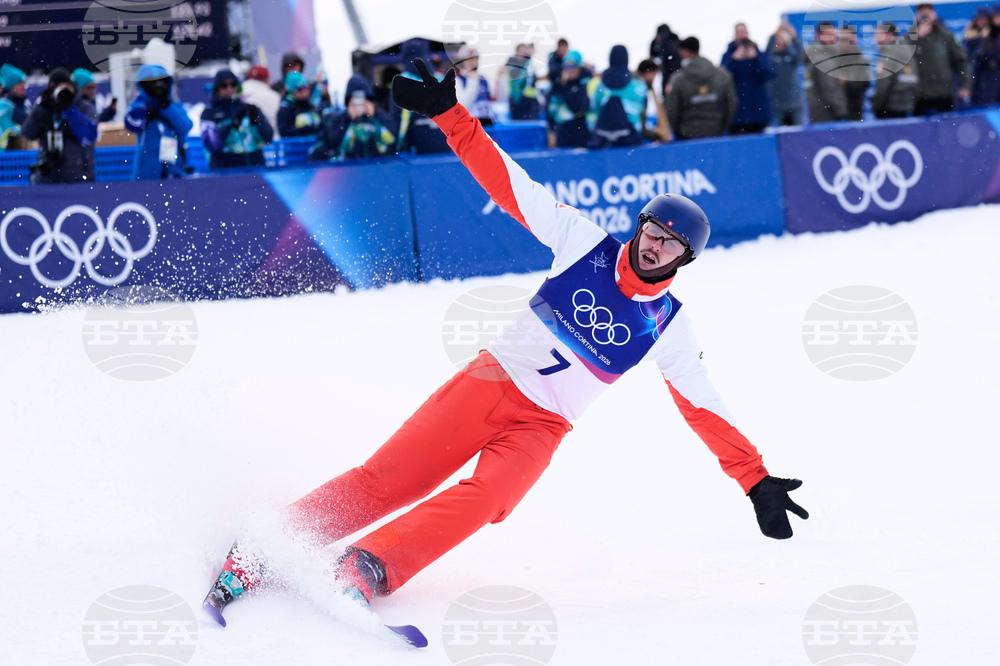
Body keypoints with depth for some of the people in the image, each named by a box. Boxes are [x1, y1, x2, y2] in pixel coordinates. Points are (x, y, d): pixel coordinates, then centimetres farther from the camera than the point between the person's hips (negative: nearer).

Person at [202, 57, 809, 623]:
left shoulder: (668, 327, 2)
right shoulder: (586, 244, 0)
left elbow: (705, 410, 7)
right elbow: (510, 183, -1)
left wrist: (756, 481, 3)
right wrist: (450, 115, -10)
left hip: (542, 427, 0)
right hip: (492, 382, 0)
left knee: (480, 502, -30)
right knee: (386, 481, -13)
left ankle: (366, 572, -40)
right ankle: (257, 555, -10)